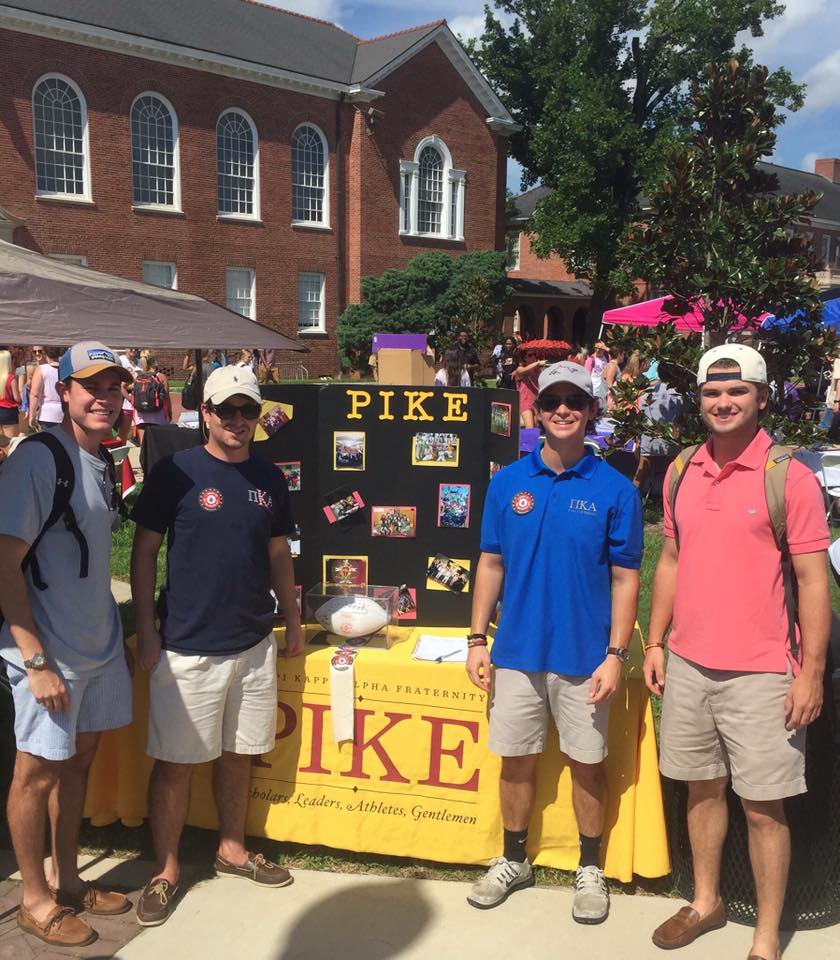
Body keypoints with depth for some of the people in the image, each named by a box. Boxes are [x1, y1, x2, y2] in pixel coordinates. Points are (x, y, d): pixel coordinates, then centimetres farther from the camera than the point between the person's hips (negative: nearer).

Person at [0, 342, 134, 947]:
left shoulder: (101, 461, 8)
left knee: (79, 759, 18)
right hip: (49, 650, -8)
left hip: (99, 643, 8)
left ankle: (67, 880, 36)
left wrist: (116, 626, 16)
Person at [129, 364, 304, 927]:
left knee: (239, 754, 16)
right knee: (176, 762, 5)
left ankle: (233, 851, 34)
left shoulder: (269, 478, 6)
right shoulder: (176, 472, -8)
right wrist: (146, 629, -8)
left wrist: (293, 620, 16)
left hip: (255, 644, 5)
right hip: (187, 648, -4)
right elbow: (144, 551, -5)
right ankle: (167, 869, 23)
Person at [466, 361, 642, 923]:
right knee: (517, 760, 14)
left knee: (587, 764, 12)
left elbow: (625, 579, -4)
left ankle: (590, 870, 32)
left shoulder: (615, 490, -6)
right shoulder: (508, 482, 1)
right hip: (517, 652, 2)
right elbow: (491, 564, 6)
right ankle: (514, 861, 34)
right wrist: (477, 639, 2)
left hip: (584, 657, -2)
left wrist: (615, 655, -10)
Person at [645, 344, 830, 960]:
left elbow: (814, 580, -9)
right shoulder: (682, 473, 6)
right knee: (704, 788, 18)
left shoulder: (790, 477, -10)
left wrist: (812, 673, -12)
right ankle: (706, 902, 37)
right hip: (688, 665, 5)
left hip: (761, 674, -5)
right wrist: (656, 642, 10)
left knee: (764, 807, 5)